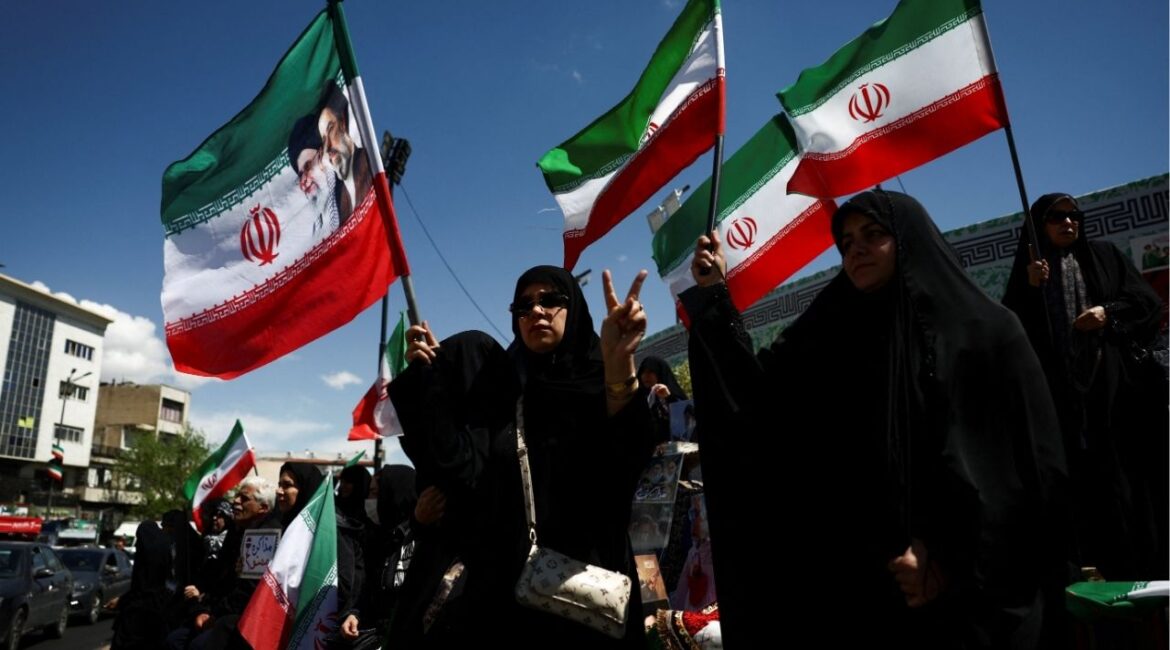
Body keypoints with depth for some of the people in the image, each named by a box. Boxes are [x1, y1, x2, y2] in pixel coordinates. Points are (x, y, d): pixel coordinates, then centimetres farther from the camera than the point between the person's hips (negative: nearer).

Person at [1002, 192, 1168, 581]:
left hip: (1117, 388, 1)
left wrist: (1109, 313, -9)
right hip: (1063, 398, -1)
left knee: (1133, 472, -1)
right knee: (1087, 481, -4)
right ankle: (1110, 572, 2)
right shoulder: (1028, 272, 10)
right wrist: (1030, 289, -11)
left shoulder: (1105, 257, 14)